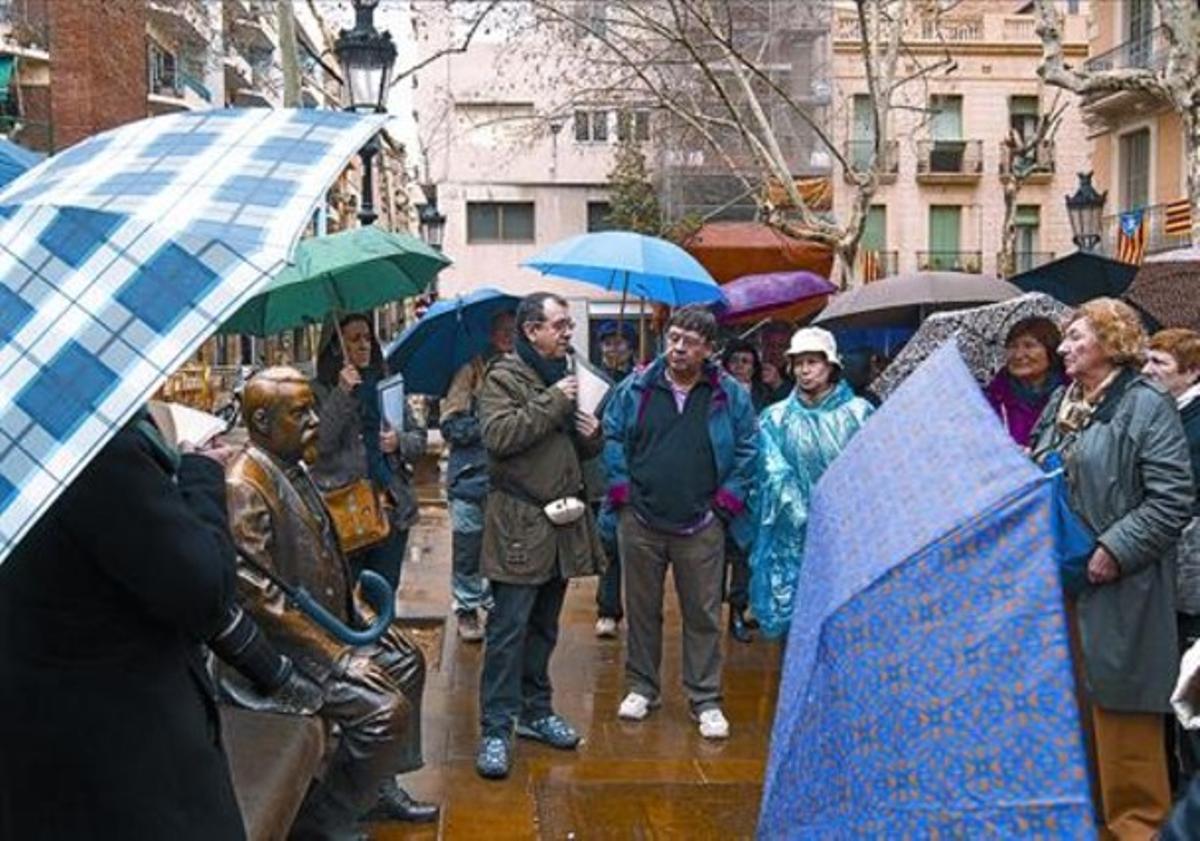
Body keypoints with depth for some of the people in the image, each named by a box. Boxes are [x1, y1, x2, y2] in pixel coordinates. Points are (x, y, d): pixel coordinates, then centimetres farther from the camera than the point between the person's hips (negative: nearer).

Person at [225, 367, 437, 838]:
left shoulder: (295, 469, 7)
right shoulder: (245, 488, -24)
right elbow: (259, 596, -27)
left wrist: (361, 613, 9)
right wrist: (338, 655, -24)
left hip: (330, 626, 10)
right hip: (282, 648, -10)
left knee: (406, 662, 18)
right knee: (386, 710, -21)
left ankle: (378, 787, 30)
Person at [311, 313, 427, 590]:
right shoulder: (319, 391, 0)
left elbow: (419, 439, 15)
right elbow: (320, 443, -15)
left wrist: (400, 441, -6)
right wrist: (342, 394, -17)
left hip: (392, 510, 4)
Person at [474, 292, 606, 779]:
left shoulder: (565, 377, 18)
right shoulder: (504, 376, -6)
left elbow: (580, 451, 26)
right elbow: (499, 435, -23)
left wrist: (592, 437, 3)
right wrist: (552, 402, -19)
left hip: (561, 521, 7)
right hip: (519, 524, -7)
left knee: (544, 626, 16)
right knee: (509, 628, -5)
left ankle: (536, 711, 28)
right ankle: (497, 728, 1)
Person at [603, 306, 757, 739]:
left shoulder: (730, 395, 0)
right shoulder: (637, 387, 2)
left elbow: (746, 452, 4)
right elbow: (612, 437, 7)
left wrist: (727, 500, -2)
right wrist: (621, 489, 0)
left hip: (701, 527, -1)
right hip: (640, 521, 1)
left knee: (704, 615, 6)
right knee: (642, 610, 13)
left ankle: (705, 700, 18)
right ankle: (641, 687, 29)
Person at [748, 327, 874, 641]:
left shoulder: (859, 413, 3)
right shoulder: (776, 418, 7)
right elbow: (775, 473, -2)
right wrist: (808, 518, -13)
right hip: (795, 537, 1)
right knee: (793, 613, 4)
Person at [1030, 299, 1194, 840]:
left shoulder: (1146, 405, -10)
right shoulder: (1060, 404, 12)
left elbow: (1173, 499, -16)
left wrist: (1115, 551, -20)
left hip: (1114, 590, -7)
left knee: (1117, 706, 1)